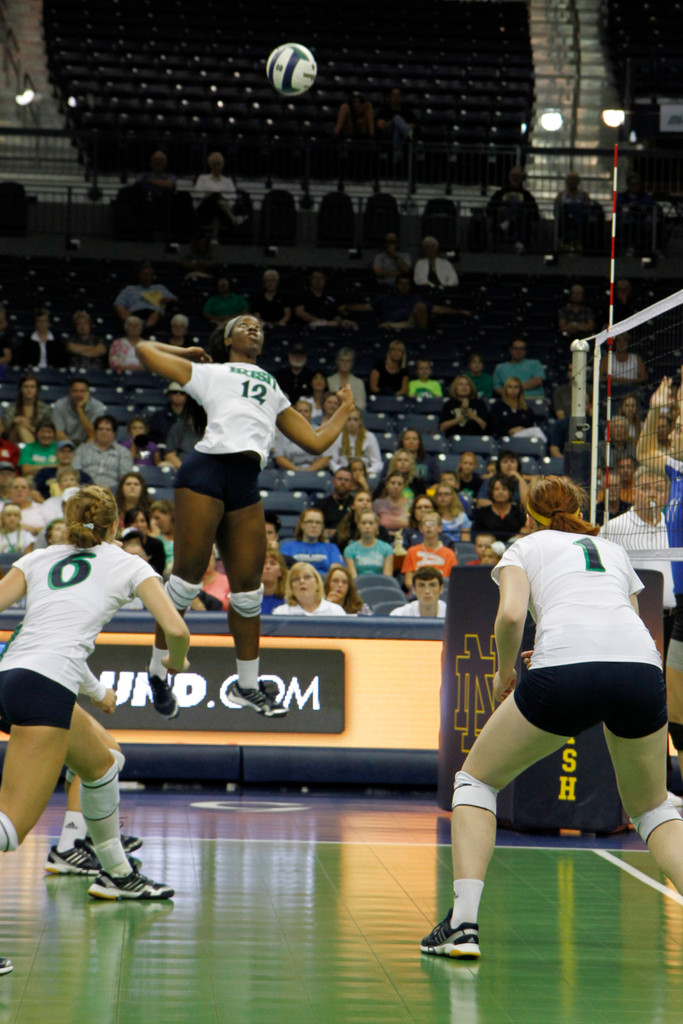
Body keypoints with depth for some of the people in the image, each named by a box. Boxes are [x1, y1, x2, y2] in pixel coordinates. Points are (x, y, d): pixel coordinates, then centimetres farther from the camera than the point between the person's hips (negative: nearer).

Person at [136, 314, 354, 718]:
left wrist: (345, 409, 39)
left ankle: (247, 685, 15)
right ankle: (159, 670, 5)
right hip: (206, 470, -4)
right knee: (188, 575, -7)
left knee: (248, 586, 4)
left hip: (247, 484, 4)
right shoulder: (209, 372, 20)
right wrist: (187, 352, 35)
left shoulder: (275, 392, 32)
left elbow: (316, 442, 29)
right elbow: (146, 350, 24)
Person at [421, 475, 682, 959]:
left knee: (476, 779, 18)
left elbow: (511, 614, 3)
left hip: (567, 673, -3)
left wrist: (505, 671, 20)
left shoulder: (526, 547, 22)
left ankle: (462, 922, 5)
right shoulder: (614, 550, 34)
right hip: (643, 669, 3)